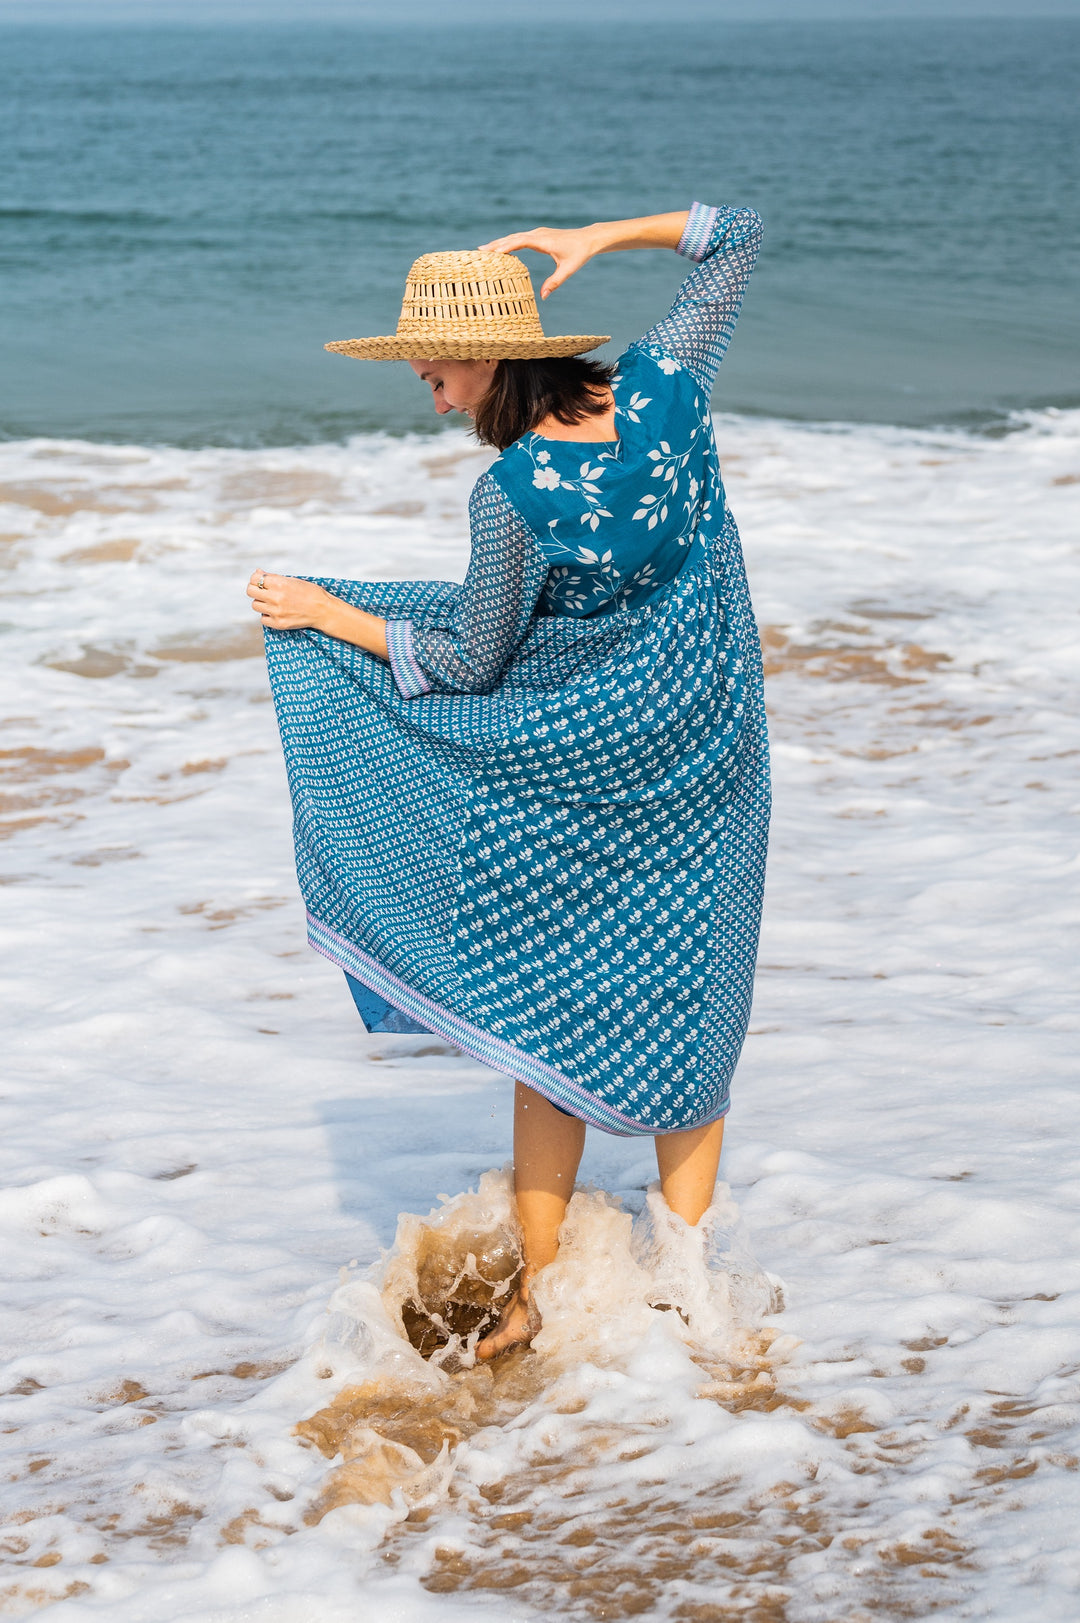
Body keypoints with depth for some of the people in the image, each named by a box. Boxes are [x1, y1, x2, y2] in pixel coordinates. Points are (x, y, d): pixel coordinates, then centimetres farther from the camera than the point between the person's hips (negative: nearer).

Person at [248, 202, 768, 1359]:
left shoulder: (511, 496, -23)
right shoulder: (663, 387, -11)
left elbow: (472, 666, -10)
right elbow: (738, 237, 6)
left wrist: (325, 613, -3)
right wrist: (604, 235, -2)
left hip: (570, 768, -5)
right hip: (707, 753, 5)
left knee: (552, 1024, 10)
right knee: (686, 1011, 12)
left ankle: (535, 1293, 17)